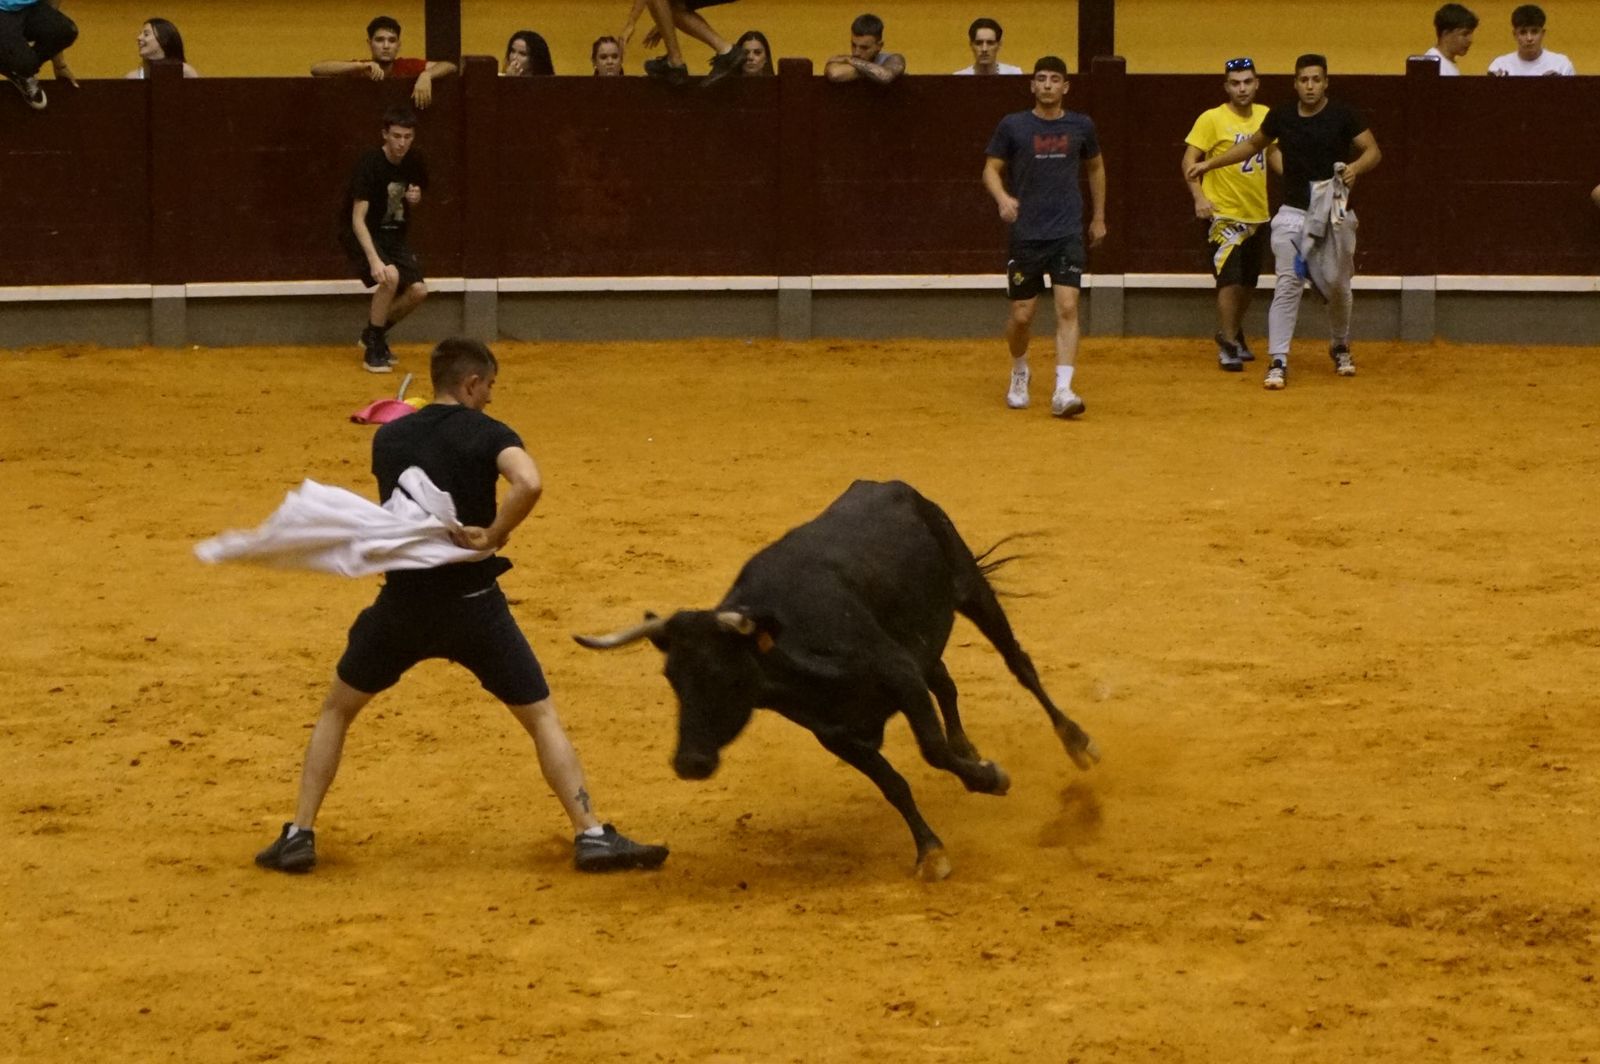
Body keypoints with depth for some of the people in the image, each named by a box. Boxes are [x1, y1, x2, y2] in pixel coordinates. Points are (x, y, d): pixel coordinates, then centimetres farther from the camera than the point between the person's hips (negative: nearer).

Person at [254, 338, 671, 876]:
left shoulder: (387, 439, 8)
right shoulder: (487, 434, -5)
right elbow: (528, 484, -25)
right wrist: (493, 536, -14)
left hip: (403, 602, 2)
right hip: (473, 604, -2)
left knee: (337, 710, 19)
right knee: (542, 718, 9)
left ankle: (299, 836, 11)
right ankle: (591, 835, 0)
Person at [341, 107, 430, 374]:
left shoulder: (414, 164, -2)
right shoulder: (370, 163, -22)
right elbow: (358, 218, -27)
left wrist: (415, 199, -10)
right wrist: (374, 259, -38)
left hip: (393, 235, 6)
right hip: (362, 235, -6)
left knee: (418, 290, -10)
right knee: (390, 276, -32)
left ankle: (374, 334, 15)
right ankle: (373, 349, -18)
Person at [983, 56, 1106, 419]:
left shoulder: (1080, 127, 5)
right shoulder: (1013, 126, -1)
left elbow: (1096, 167, 21)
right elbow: (991, 169, 2)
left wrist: (1099, 217, 22)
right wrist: (1003, 197, -19)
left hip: (1068, 234, 0)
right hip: (1026, 234, 0)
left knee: (1067, 307, -14)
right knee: (1022, 315, 4)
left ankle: (1063, 391, -17)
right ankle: (1019, 374, 33)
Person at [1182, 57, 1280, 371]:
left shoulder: (1265, 116, 6)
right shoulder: (1212, 119, -12)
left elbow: (1273, 154, 20)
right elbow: (1189, 159, -15)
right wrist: (1199, 196, -27)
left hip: (1257, 214, 6)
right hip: (1224, 215, -6)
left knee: (1248, 282, 17)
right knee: (1230, 280, -12)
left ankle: (1235, 334, 37)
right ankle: (1227, 346, -1)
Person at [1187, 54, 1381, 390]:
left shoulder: (1343, 115, -6)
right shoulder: (1281, 116, 3)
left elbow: (1373, 151, -7)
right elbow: (1254, 145, 19)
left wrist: (1356, 167, -29)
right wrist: (1211, 163, 15)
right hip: (1293, 213, 1)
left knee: (1338, 285, 10)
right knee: (1287, 285, -9)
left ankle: (1340, 347, 35)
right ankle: (1278, 361, -11)